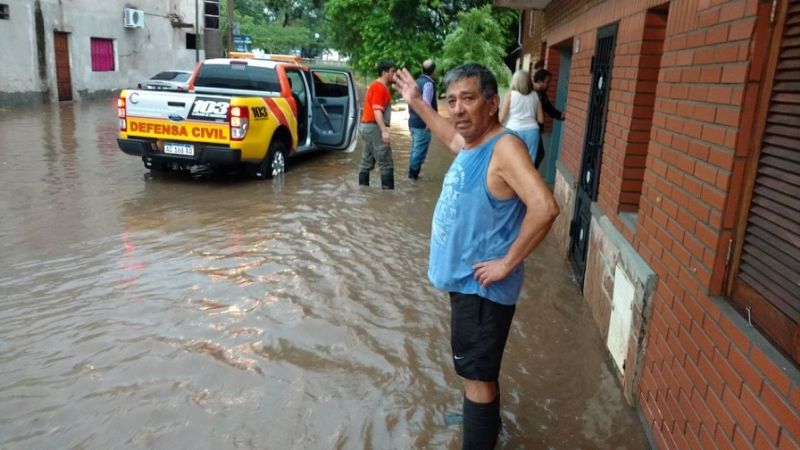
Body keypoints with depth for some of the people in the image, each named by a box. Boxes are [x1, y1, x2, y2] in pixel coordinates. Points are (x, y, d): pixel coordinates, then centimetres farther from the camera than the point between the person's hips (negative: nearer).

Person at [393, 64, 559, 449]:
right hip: (465, 281, 10)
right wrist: (416, 102, 28)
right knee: (476, 368, 27)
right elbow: (450, 135, 31)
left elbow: (544, 208, -35)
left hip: (482, 287, -10)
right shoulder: (470, 143, 4)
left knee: (477, 373, 4)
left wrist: (508, 262, -28)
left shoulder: (504, 147, -24)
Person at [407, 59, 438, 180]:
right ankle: (414, 173, 2)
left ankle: (412, 172, 23)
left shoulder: (417, 82, 12)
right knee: (420, 150, -1)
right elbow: (426, 104, -20)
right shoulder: (429, 83, -15)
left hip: (413, 121, 9)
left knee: (415, 148, 17)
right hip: (422, 123, -9)